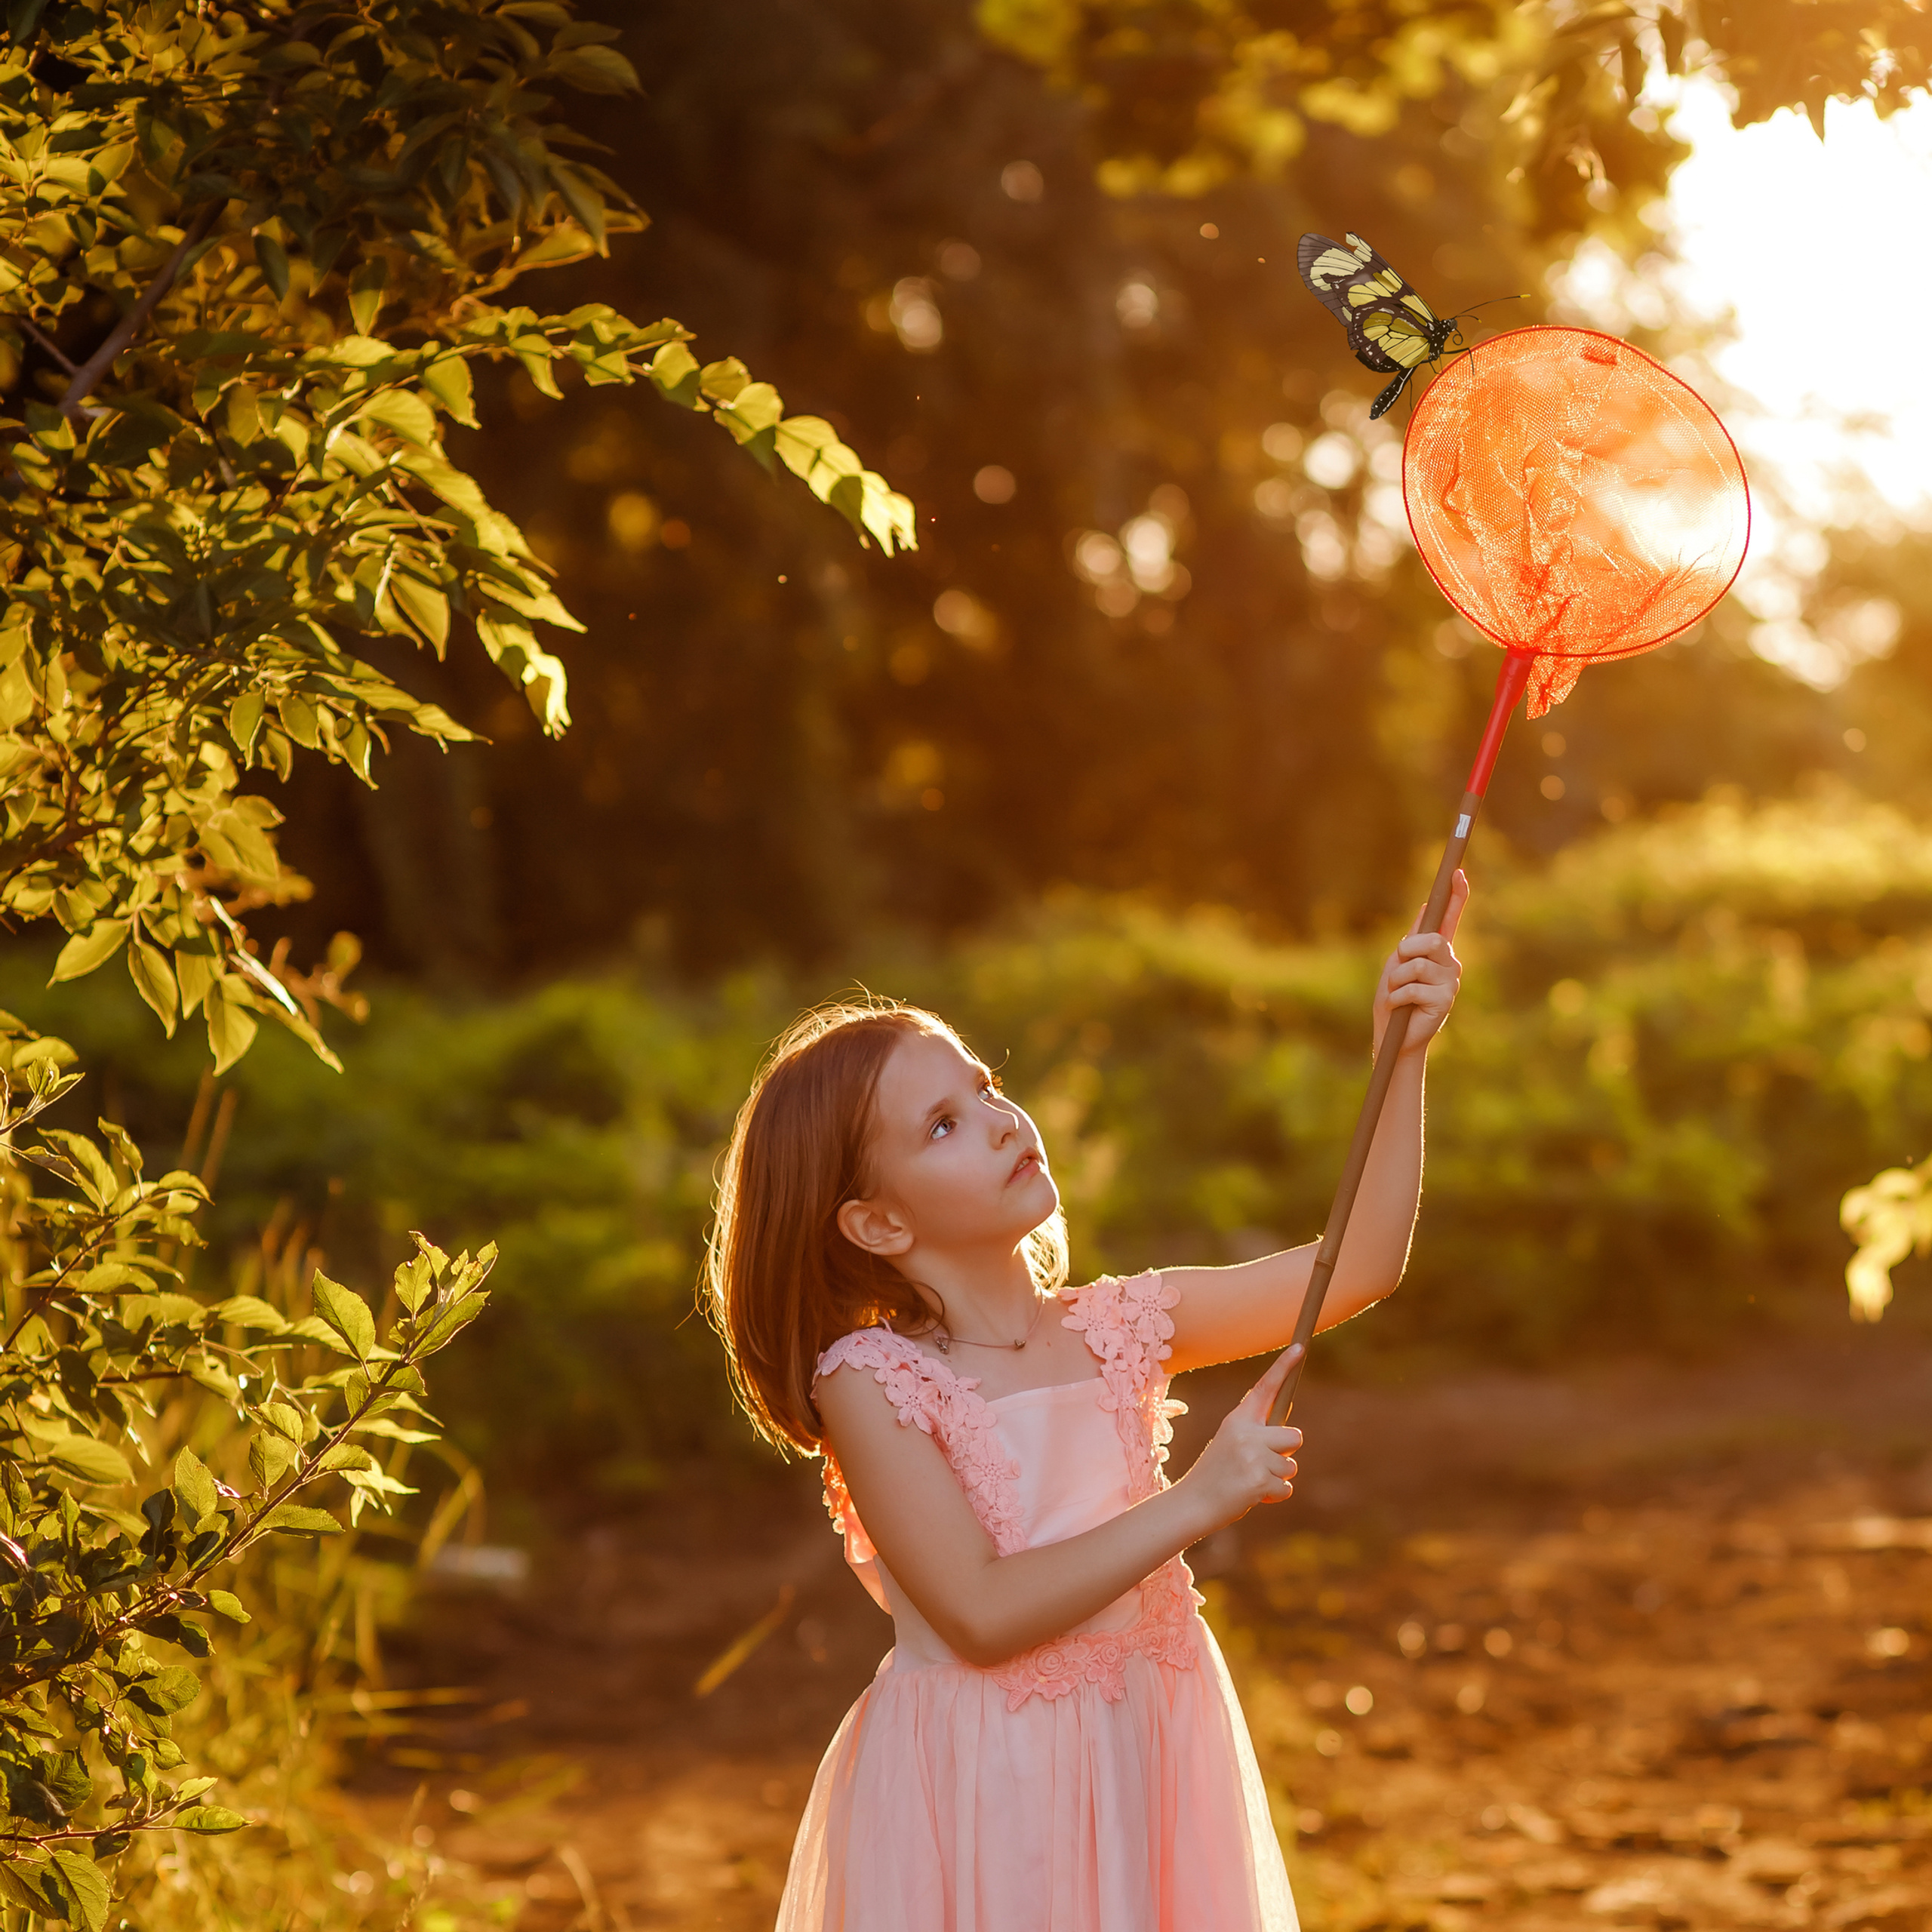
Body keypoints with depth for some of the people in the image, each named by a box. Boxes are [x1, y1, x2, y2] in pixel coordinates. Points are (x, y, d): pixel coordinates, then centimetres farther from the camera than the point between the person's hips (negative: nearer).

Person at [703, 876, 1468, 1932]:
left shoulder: (1113, 1326, 1)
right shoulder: (871, 1382, -13)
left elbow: (1355, 1268, 1)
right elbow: (982, 1617, -20)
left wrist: (1402, 1058, -8)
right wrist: (1196, 1501, -20)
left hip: (1147, 1763, 5)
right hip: (978, 1795, -5)